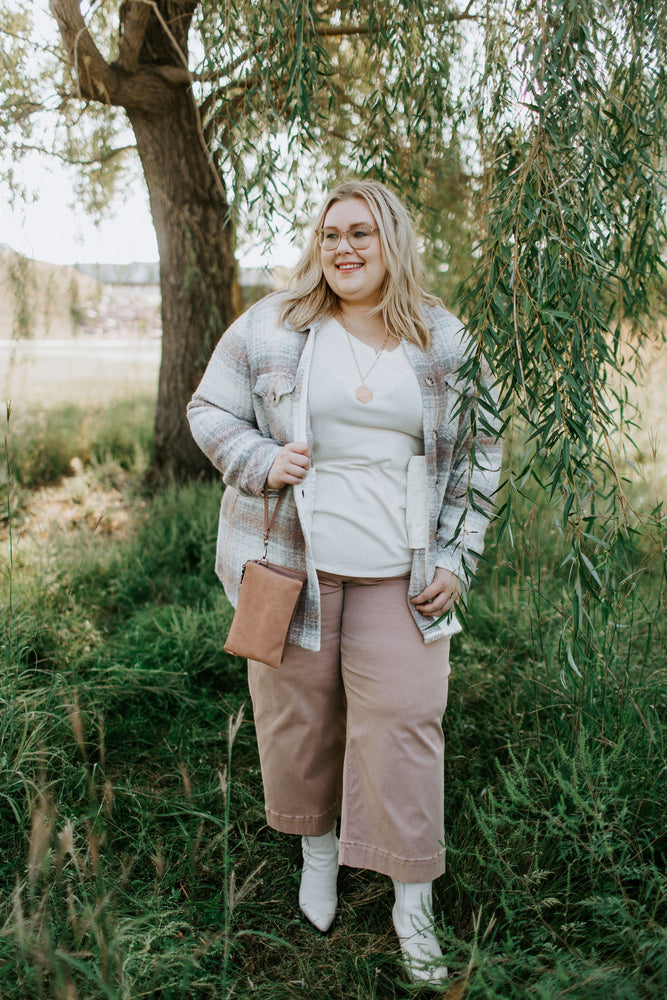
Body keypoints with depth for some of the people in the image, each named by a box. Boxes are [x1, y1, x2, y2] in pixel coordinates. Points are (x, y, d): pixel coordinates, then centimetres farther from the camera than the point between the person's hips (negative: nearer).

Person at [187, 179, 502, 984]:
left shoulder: (443, 342, 4)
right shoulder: (270, 327, 0)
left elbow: (476, 453, 9)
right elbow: (209, 411, 6)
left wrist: (456, 557, 1)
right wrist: (261, 462, -14)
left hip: (399, 573, 0)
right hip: (290, 561, 0)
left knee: (404, 724, -1)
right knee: (297, 715, 10)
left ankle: (412, 903, 15)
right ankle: (317, 849, 36)